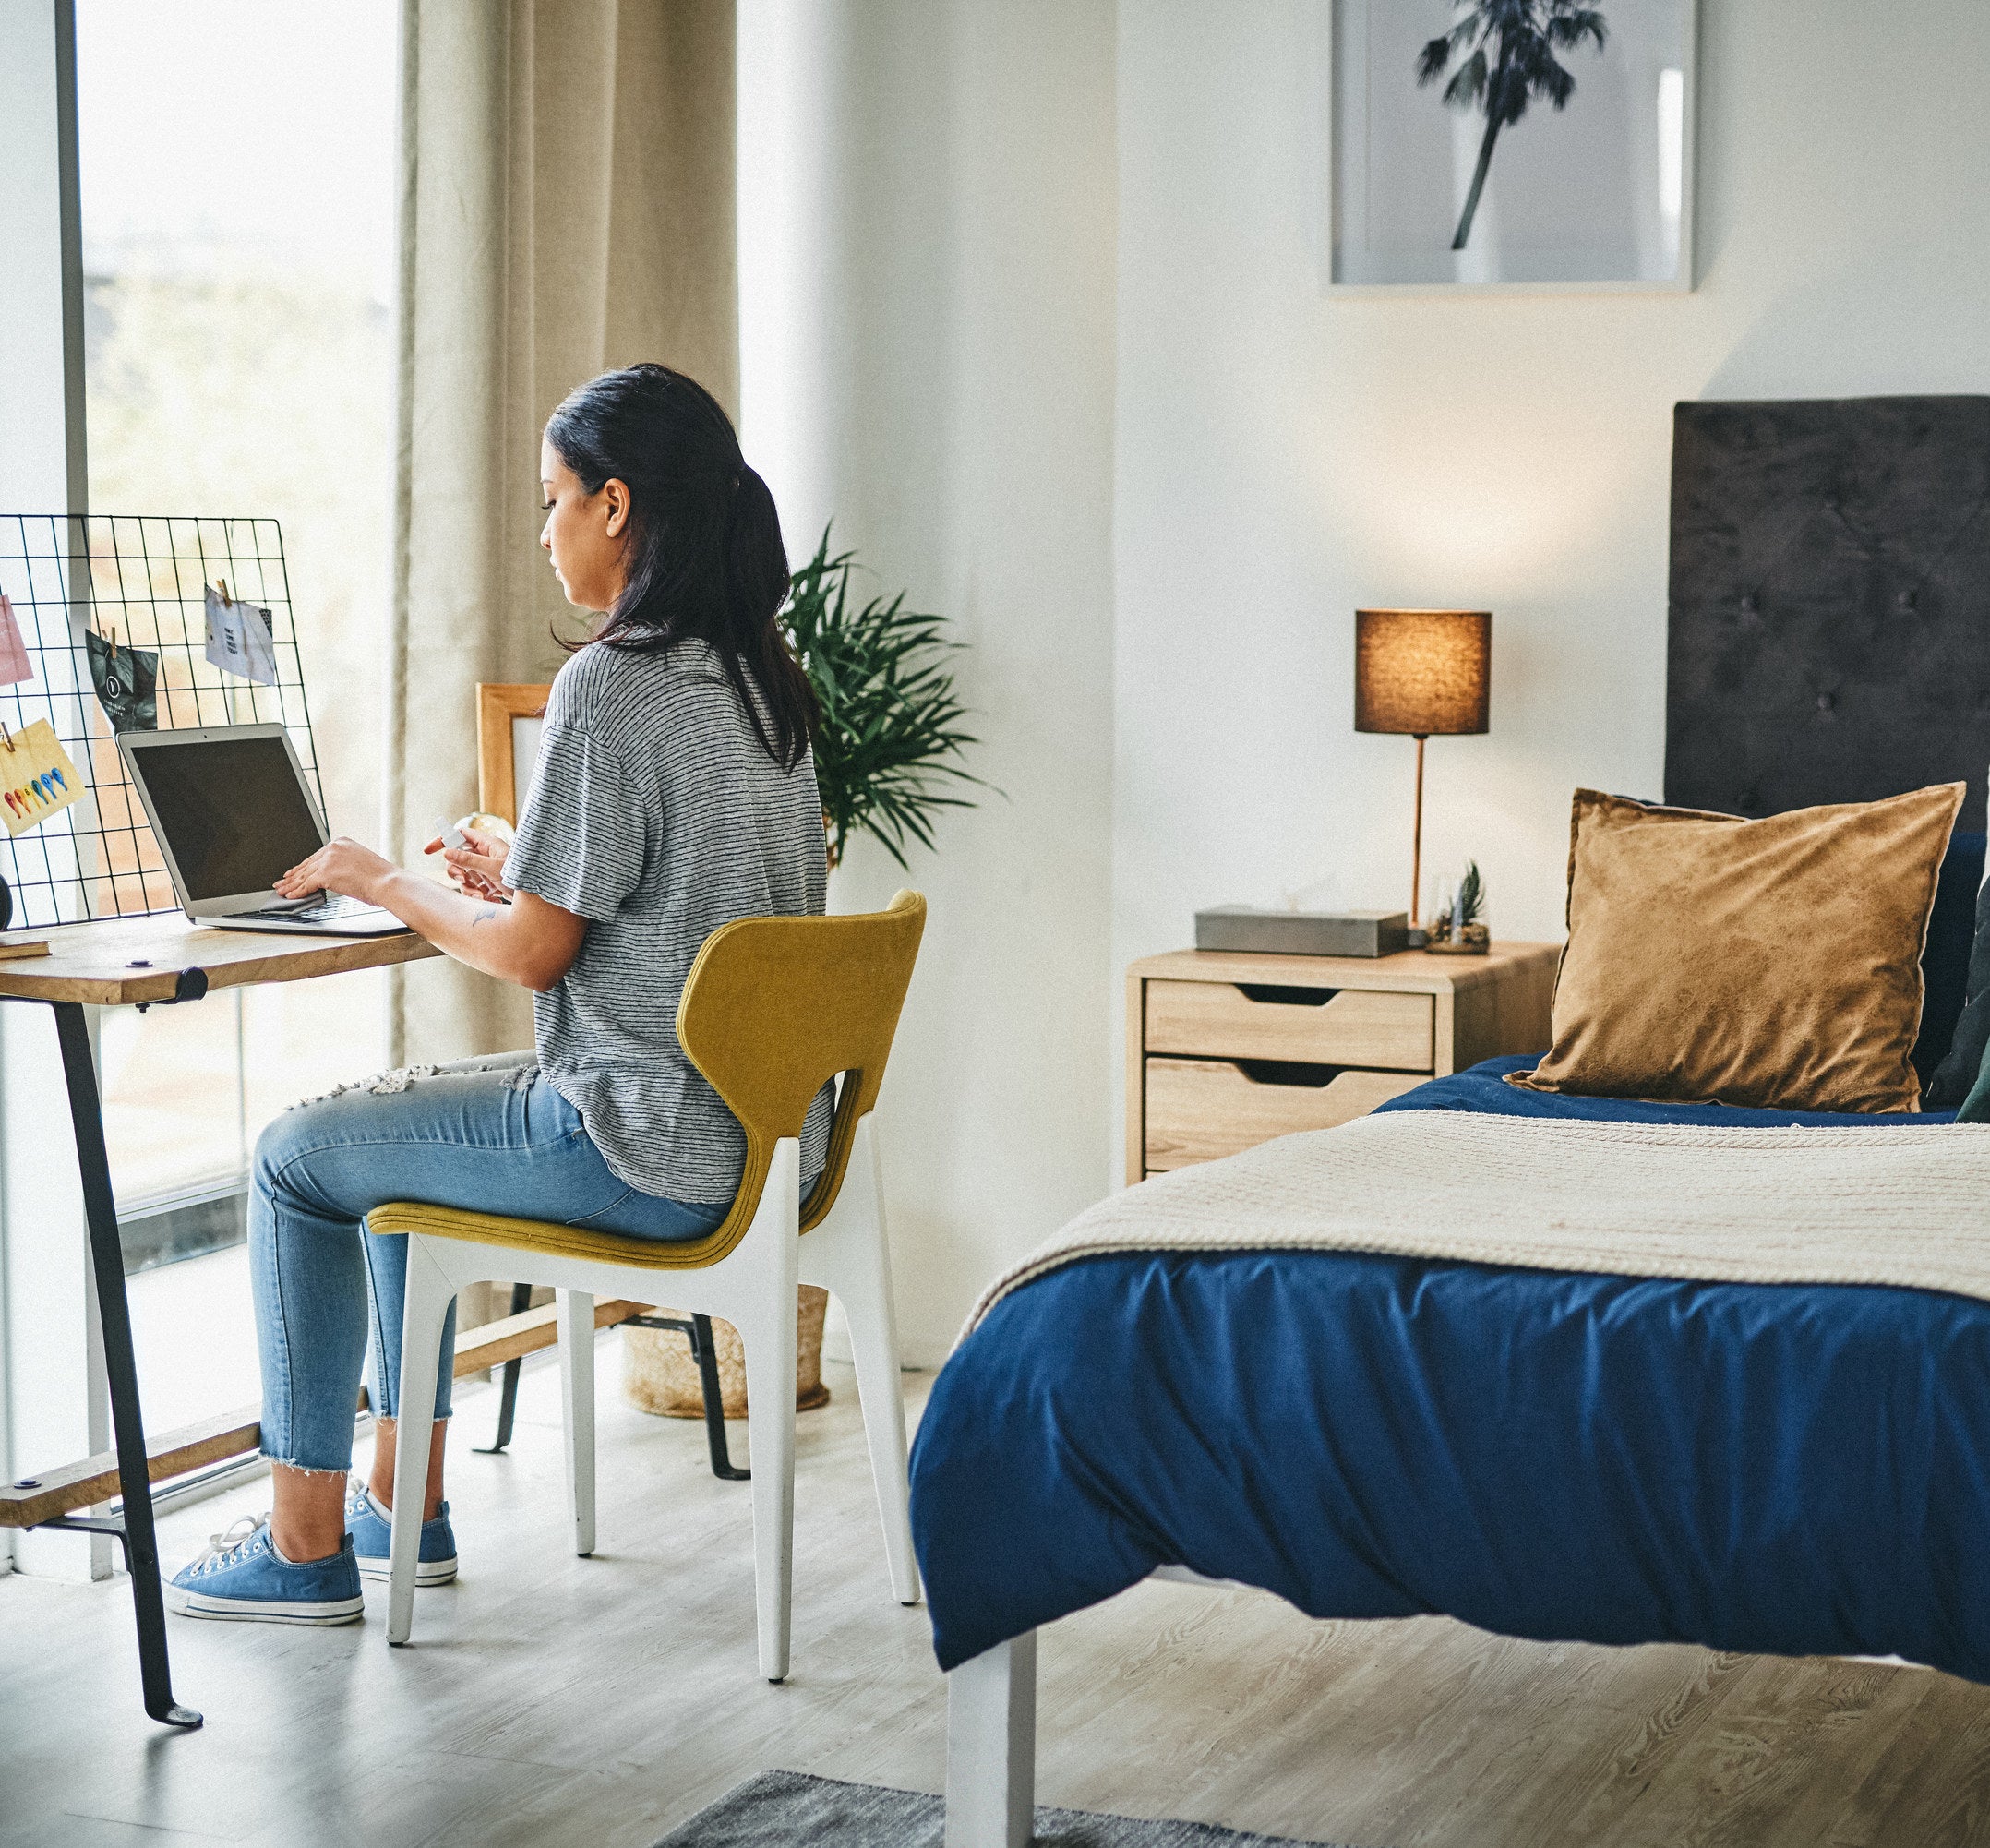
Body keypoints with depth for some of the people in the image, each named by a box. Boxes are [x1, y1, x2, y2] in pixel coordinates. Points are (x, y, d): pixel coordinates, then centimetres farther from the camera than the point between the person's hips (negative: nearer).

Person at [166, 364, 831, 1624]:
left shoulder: (611, 684, -19)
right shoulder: (762, 675, 9)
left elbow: (532, 953, -16)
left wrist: (384, 883, 0)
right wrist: (521, 875, 19)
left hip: (649, 1145, -9)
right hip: (761, 1126, 9)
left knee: (296, 1157, 7)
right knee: (391, 1119, 27)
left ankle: (306, 1544, 16)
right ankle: (405, 1504, 31)